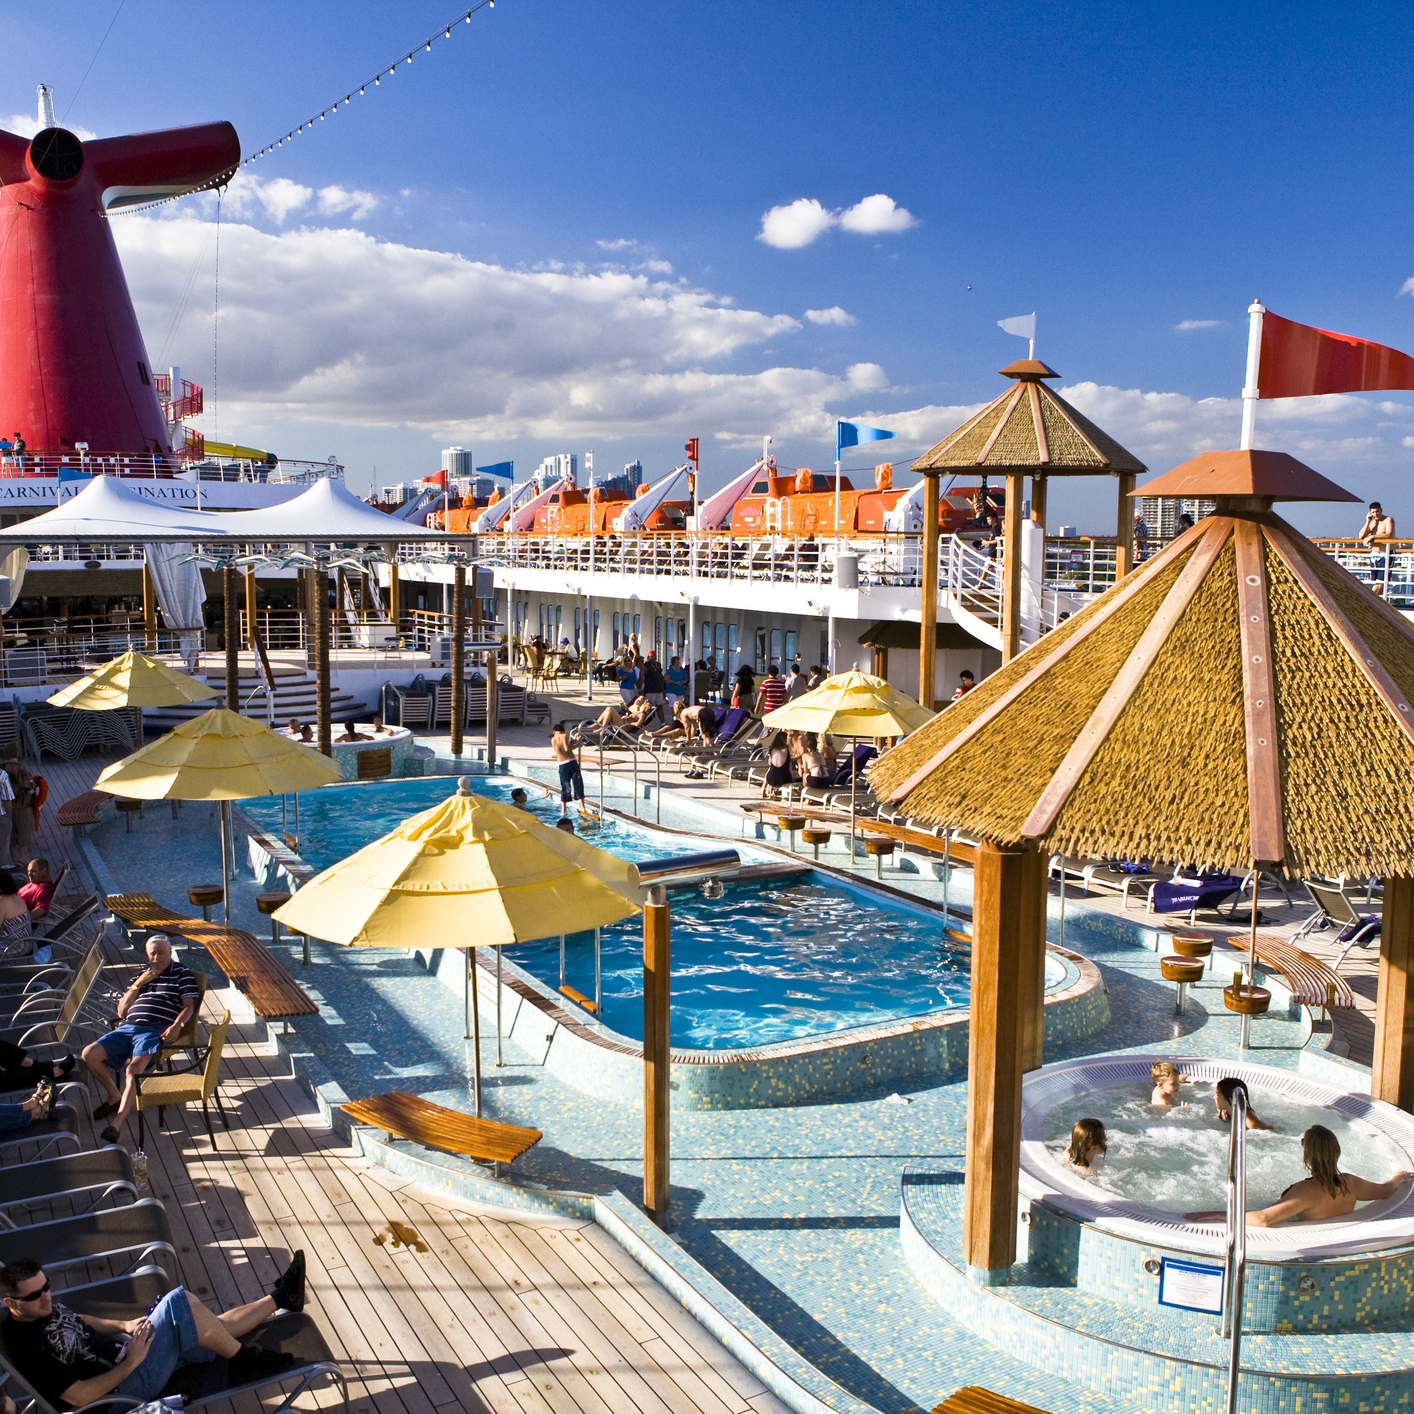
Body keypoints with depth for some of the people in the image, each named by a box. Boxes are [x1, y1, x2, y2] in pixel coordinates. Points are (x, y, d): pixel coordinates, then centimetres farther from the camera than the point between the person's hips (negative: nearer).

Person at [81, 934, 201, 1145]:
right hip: (127, 1028, 6)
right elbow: (121, 1011, 20)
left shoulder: (182, 974, 12)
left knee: (133, 1069, -31)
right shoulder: (141, 975, 27)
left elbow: (189, 1006, 1)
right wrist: (138, 984, 6)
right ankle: (114, 1096, 9)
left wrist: (177, 1025, -20)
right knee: (89, 1054, -14)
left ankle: (117, 1124, -36)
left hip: (154, 1032, -6)